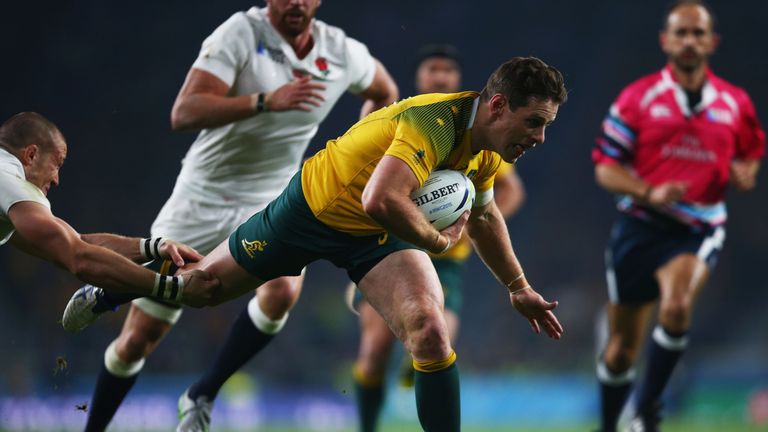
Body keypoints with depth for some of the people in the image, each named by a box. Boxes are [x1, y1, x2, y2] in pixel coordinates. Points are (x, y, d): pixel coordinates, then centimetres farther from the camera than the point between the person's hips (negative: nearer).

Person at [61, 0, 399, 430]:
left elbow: (385, 93, 19)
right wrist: (265, 101, -39)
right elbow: (184, 113, -29)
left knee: (284, 289, -30)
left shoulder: (343, 53, -5)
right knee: (136, 341, 2)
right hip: (203, 198, -2)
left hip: (269, 203, 2)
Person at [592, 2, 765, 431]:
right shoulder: (637, 98, -1)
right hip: (641, 227, 0)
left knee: (677, 307, -30)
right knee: (622, 347, 7)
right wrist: (649, 192, -19)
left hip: (700, 230, 0)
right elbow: (606, 167, -2)